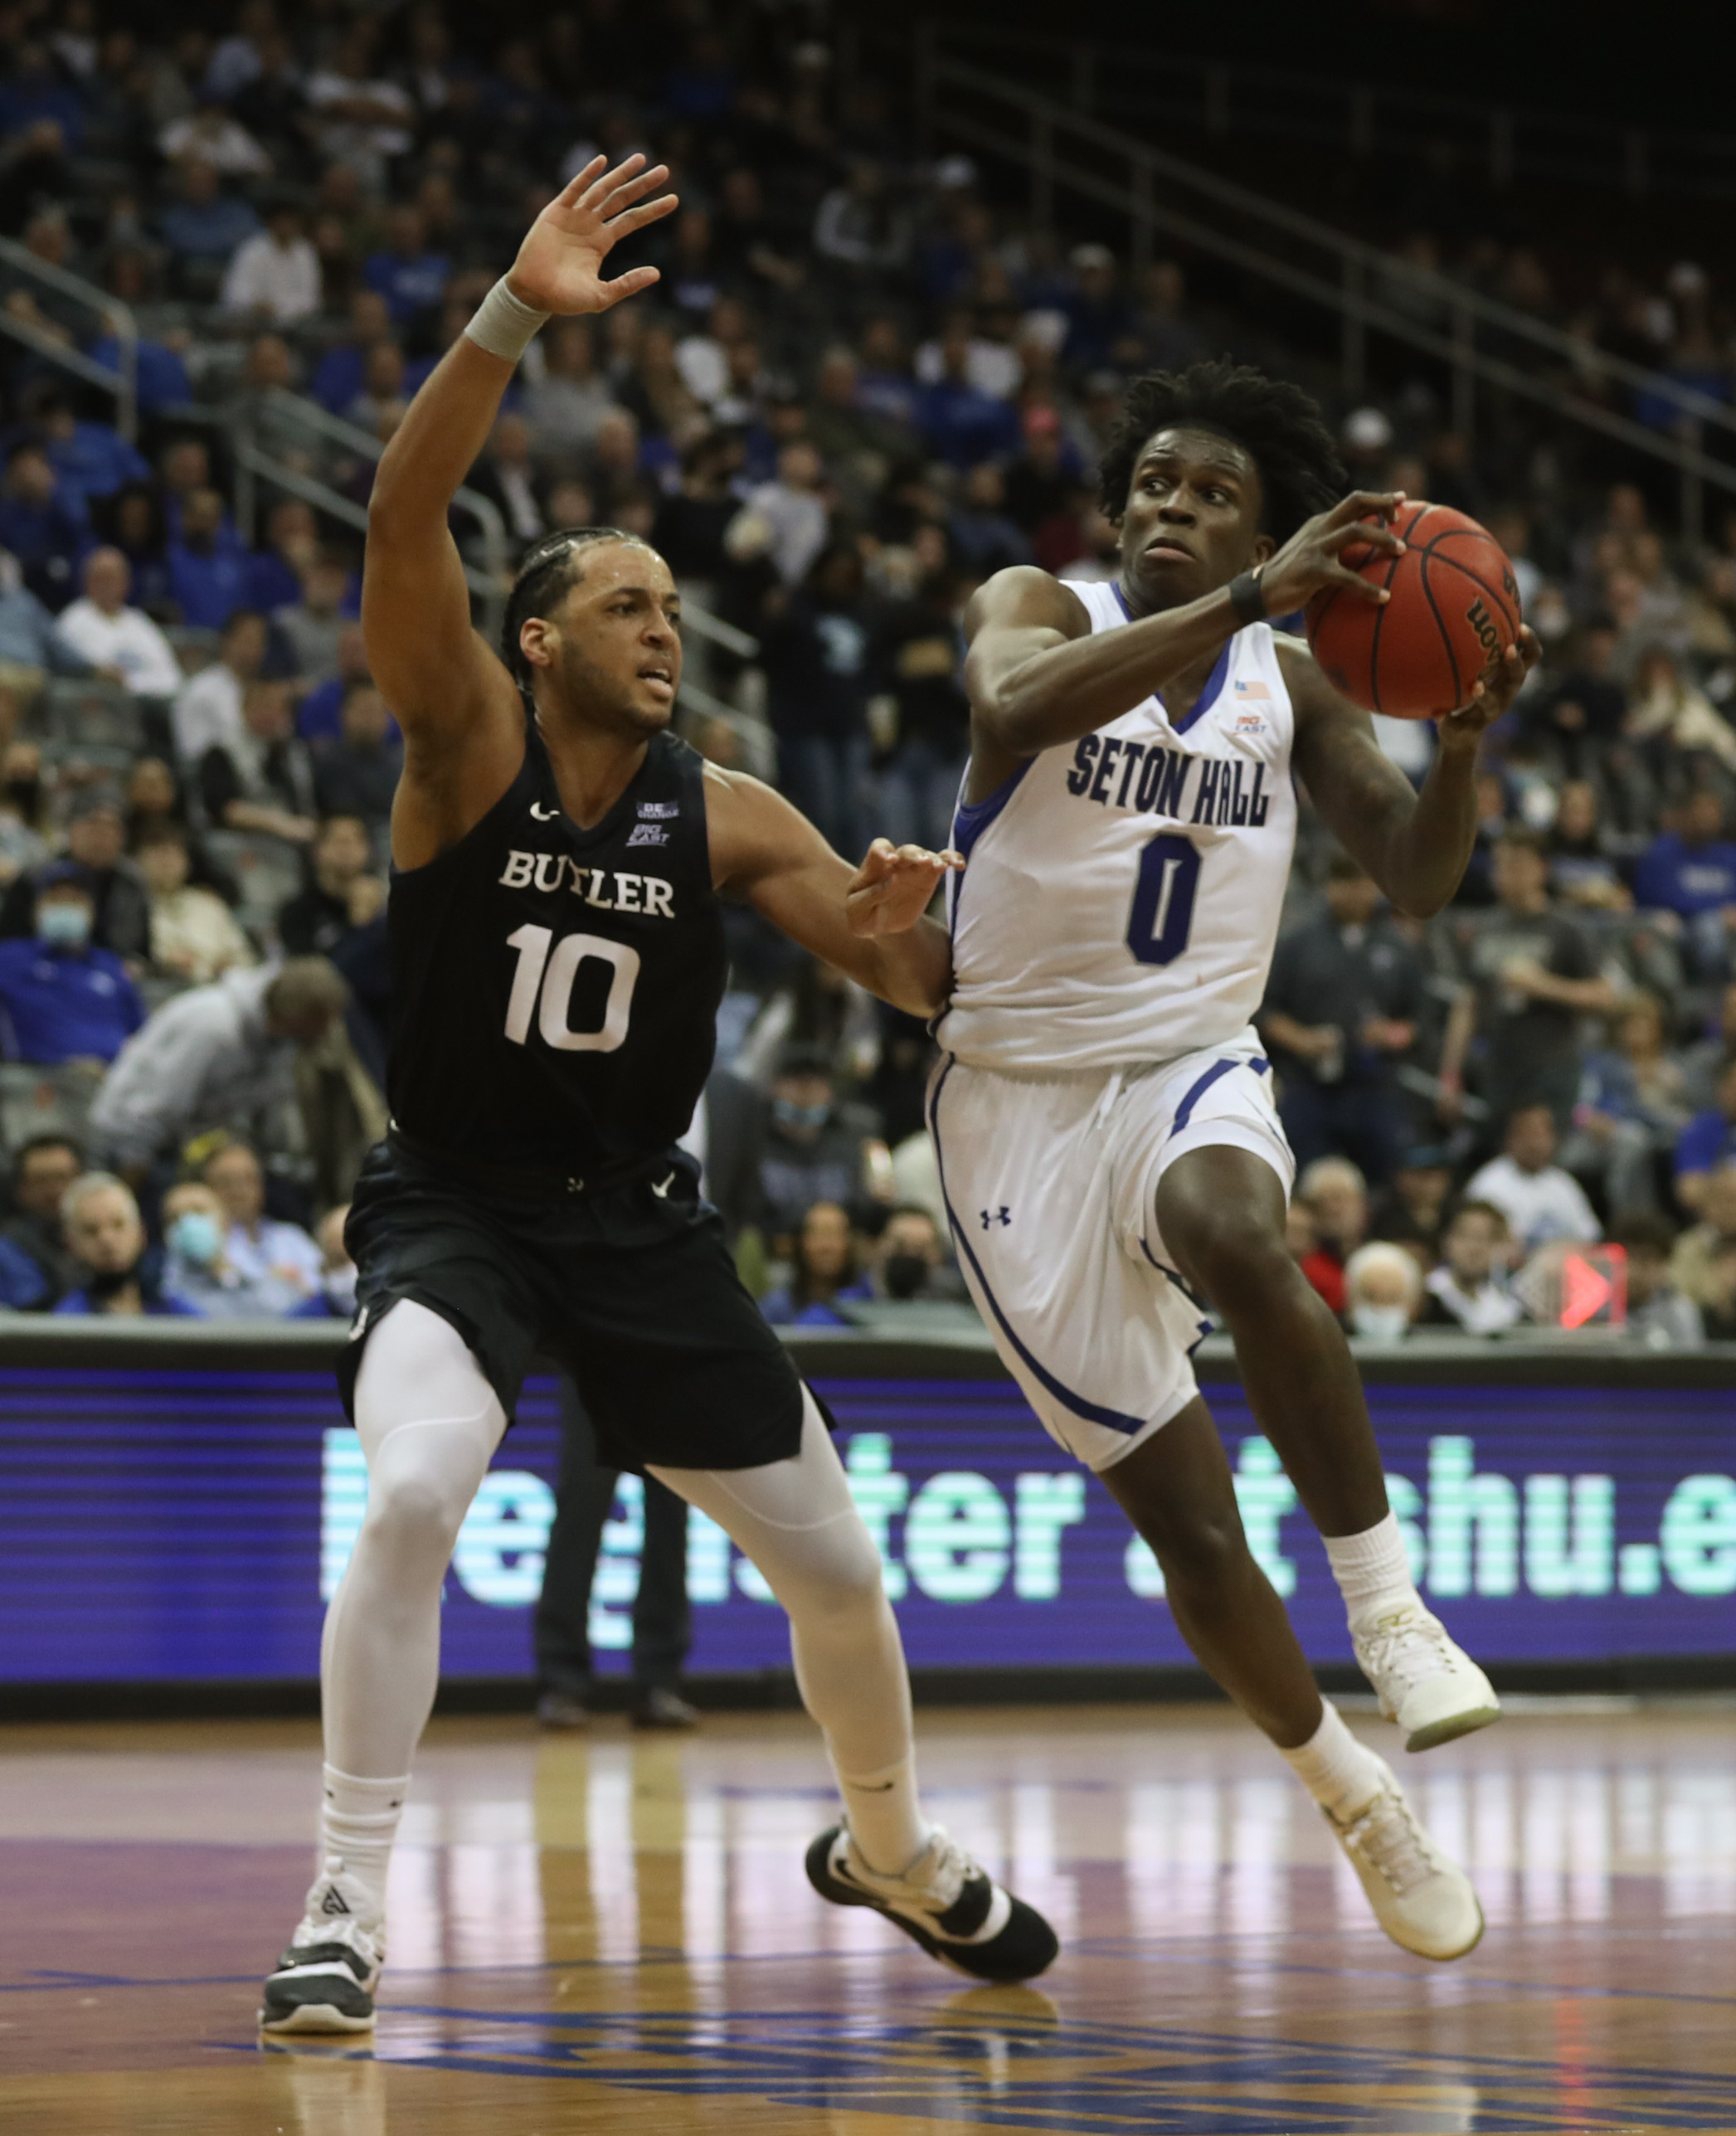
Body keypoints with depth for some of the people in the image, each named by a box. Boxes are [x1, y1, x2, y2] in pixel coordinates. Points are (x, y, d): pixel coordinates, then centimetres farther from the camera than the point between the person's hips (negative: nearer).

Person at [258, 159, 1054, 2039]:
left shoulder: (726, 817, -2)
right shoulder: (466, 741, -11)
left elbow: (925, 989, 1)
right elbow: (401, 521, -28)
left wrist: (899, 922, -23)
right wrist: (515, 314, -39)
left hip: (637, 1220, 4)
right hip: (450, 1200, -4)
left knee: (834, 1561, 8)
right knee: (414, 1492, -32)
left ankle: (889, 1850, 38)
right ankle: (343, 1912, -23)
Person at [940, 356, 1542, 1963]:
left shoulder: (1292, 687, 6)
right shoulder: (1039, 613, -5)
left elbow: (1417, 882, 2)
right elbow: (1019, 704, -29)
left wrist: (1463, 740, -18)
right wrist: (1251, 602, -37)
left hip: (1190, 1074, 1)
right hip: (1022, 1098, -1)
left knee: (1237, 1239, -39)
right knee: (1190, 1531, -2)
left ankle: (1388, 1602, -30)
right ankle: (1351, 1798, 21)